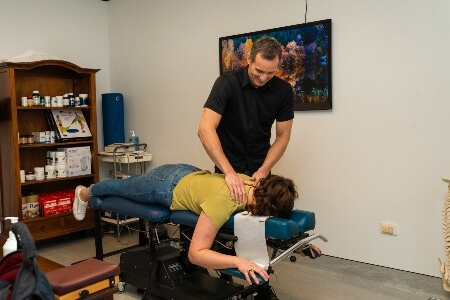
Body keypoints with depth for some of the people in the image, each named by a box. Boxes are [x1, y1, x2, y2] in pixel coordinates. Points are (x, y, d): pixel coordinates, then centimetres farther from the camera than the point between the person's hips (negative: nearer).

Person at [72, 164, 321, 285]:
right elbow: (195, 253, -44)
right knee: (121, 187, 28)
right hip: (167, 187, -5)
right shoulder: (225, 200, -46)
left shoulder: (257, 186, -25)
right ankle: (85, 193, 62)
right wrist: (239, 261, -55)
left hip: (188, 173, 5)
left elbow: (273, 218, -3)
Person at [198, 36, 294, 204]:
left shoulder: (284, 91, -10)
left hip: (259, 171, 2)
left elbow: (282, 136, -4)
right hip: (227, 170, -2)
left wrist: (263, 170, -17)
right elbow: (206, 129, -28)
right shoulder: (227, 83, -19)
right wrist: (229, 172, -37)